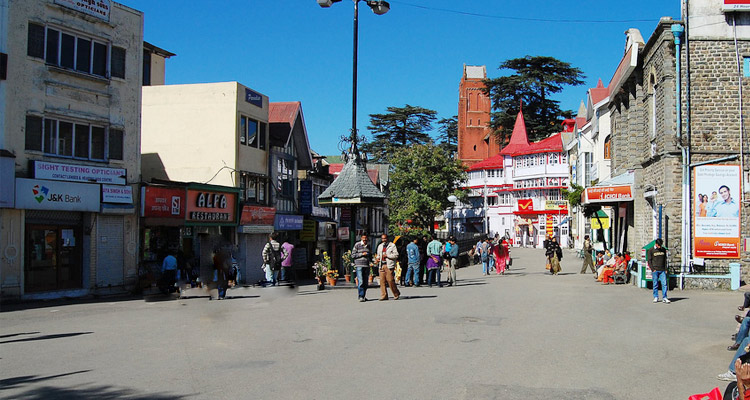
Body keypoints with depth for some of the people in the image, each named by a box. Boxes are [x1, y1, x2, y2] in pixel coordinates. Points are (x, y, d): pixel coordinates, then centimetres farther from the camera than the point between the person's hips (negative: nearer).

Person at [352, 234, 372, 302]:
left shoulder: (368, 245, 14)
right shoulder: (357, 245, -1)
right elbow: (353, 255, -3)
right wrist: (362, 254, -12)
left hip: (366, 266, 5)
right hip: (359, 265, -5)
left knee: (365, 283, 6)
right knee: (360, 282, -13)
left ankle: (363, 296, 16)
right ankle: (360, 297, -11)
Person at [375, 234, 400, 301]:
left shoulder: (392, 245, 2)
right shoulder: (380, 246, 21)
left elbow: (396, 255, -4)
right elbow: (378, 254, 31)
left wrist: (387, 255, -11)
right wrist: (377, 258, 9)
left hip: (389, 265, -5)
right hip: (381, 265, 5)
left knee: (390, 280, -10)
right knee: (382, 280, -1)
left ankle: (396, 294, 7)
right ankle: (384, 296, 3)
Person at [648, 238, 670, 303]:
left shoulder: (663, 250, 11)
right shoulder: (651, 250, 1)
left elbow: (665, 260, 15)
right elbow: (649, 261, 0)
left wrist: (665, 269, 7)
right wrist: (653, 269, -8)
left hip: (662, 270, 2)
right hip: (655, 270, -2)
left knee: (664, 284, -5)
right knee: (655, 284, 1)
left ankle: (664, 298, -3)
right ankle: (656, 297, 11)